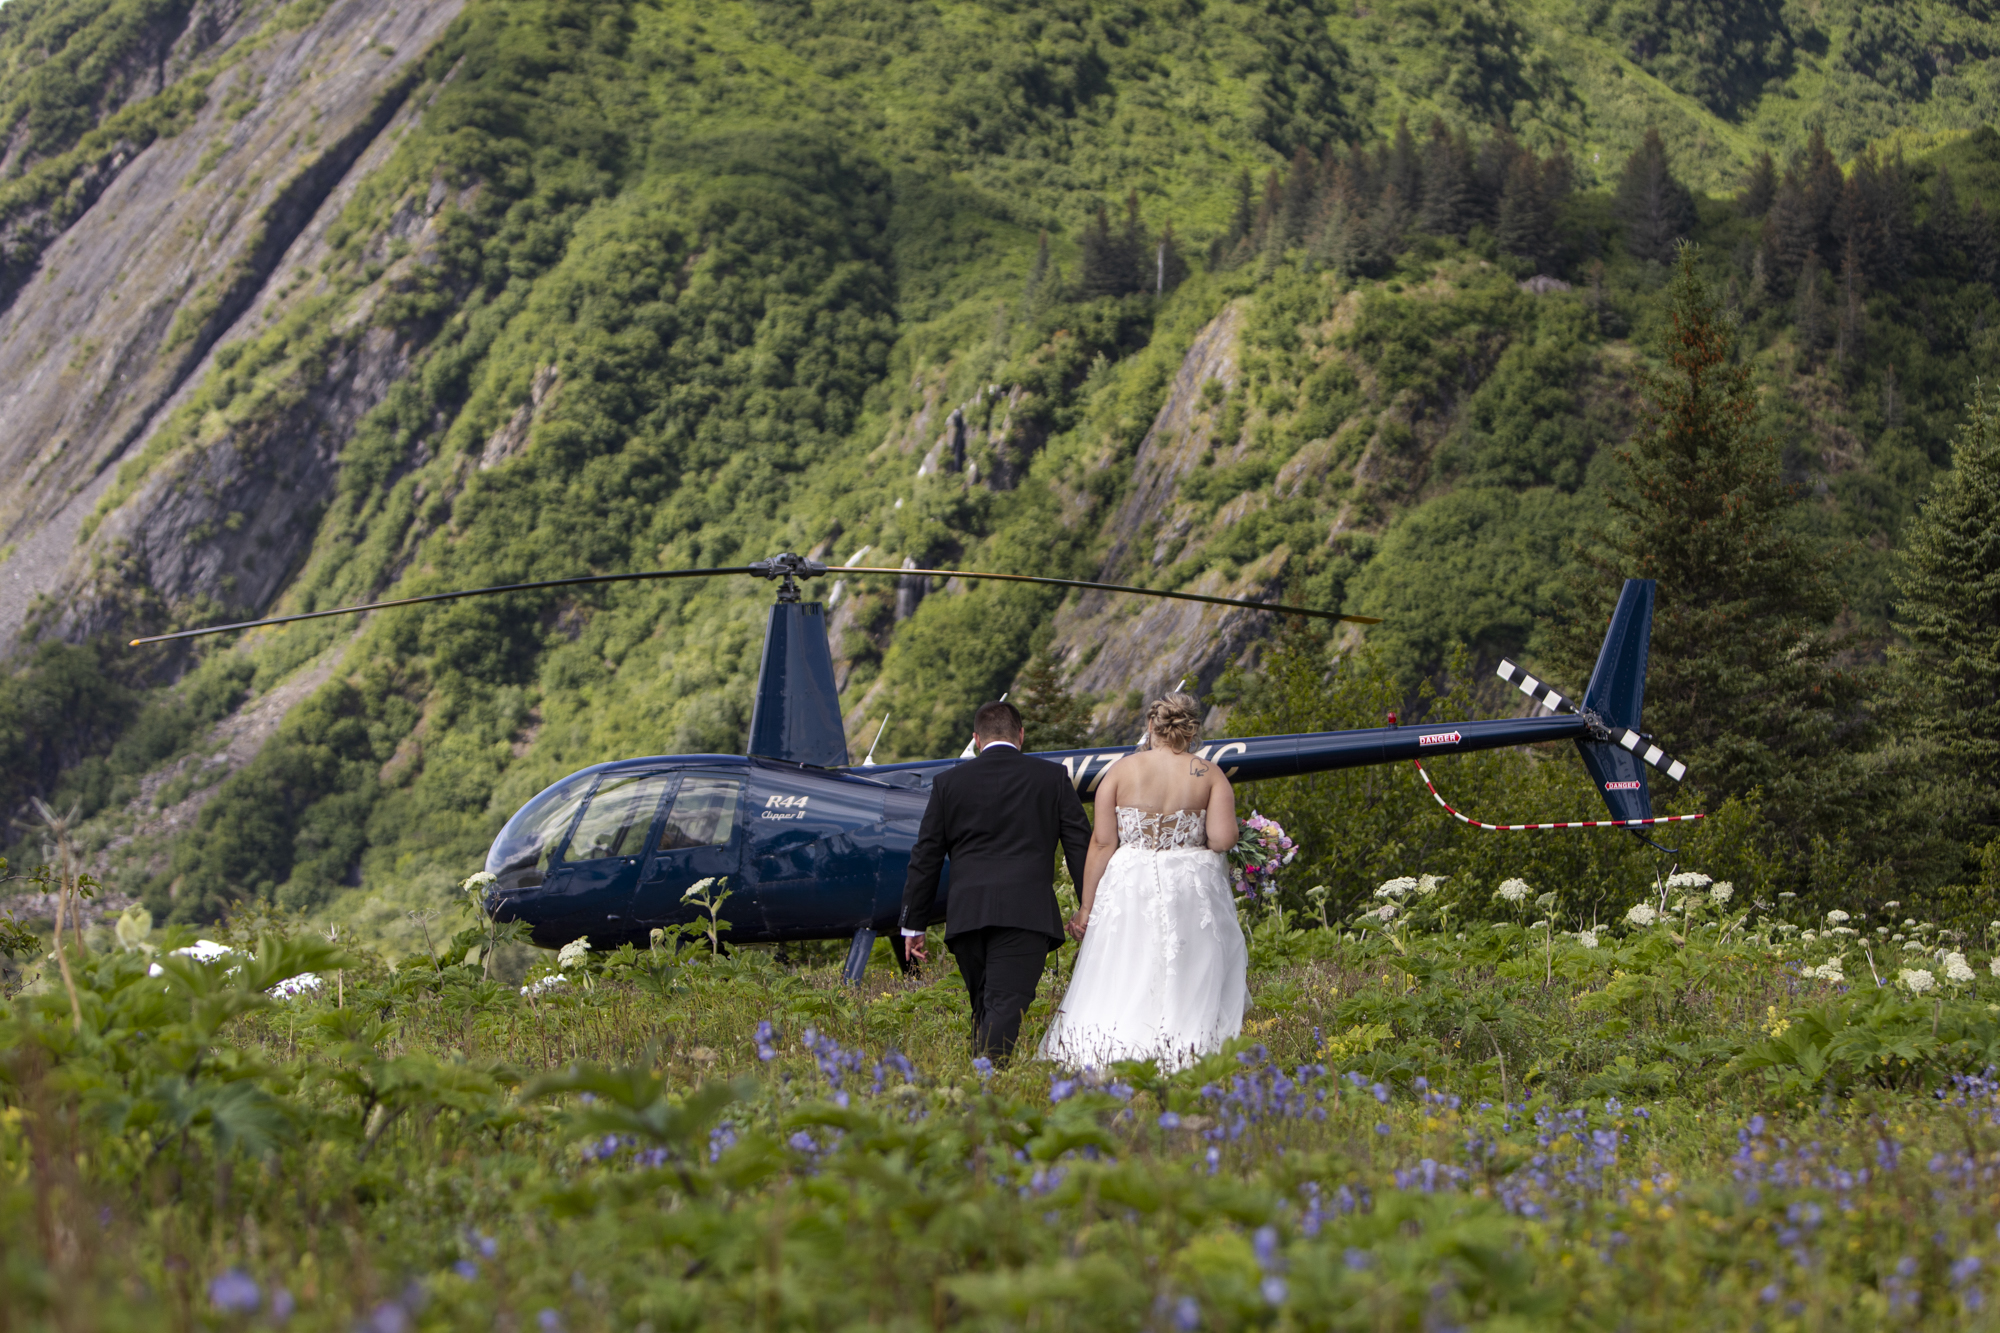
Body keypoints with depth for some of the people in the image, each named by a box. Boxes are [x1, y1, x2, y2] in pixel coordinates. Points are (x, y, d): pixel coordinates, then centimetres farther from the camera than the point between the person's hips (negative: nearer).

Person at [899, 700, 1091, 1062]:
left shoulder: (948, 783, 10)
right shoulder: (1053, 777, 8)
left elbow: (925, 857, 11)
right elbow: (1081, 845, 7)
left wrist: (914, 924, 15)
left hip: (966, 915, 2)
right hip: (1027, 911, -2)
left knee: (984, 1008, 16)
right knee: (1005, 1006, -11)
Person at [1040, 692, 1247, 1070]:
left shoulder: (1122, 770, -1)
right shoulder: (1210, 774, -1)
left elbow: (1102, 842, -4)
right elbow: (1223, 839, -11)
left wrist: (1087, 907, 0)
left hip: (1130, 885, 0)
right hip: (1192, 890, 0)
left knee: (1122, 988, 1)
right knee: (1190, 982, 3)